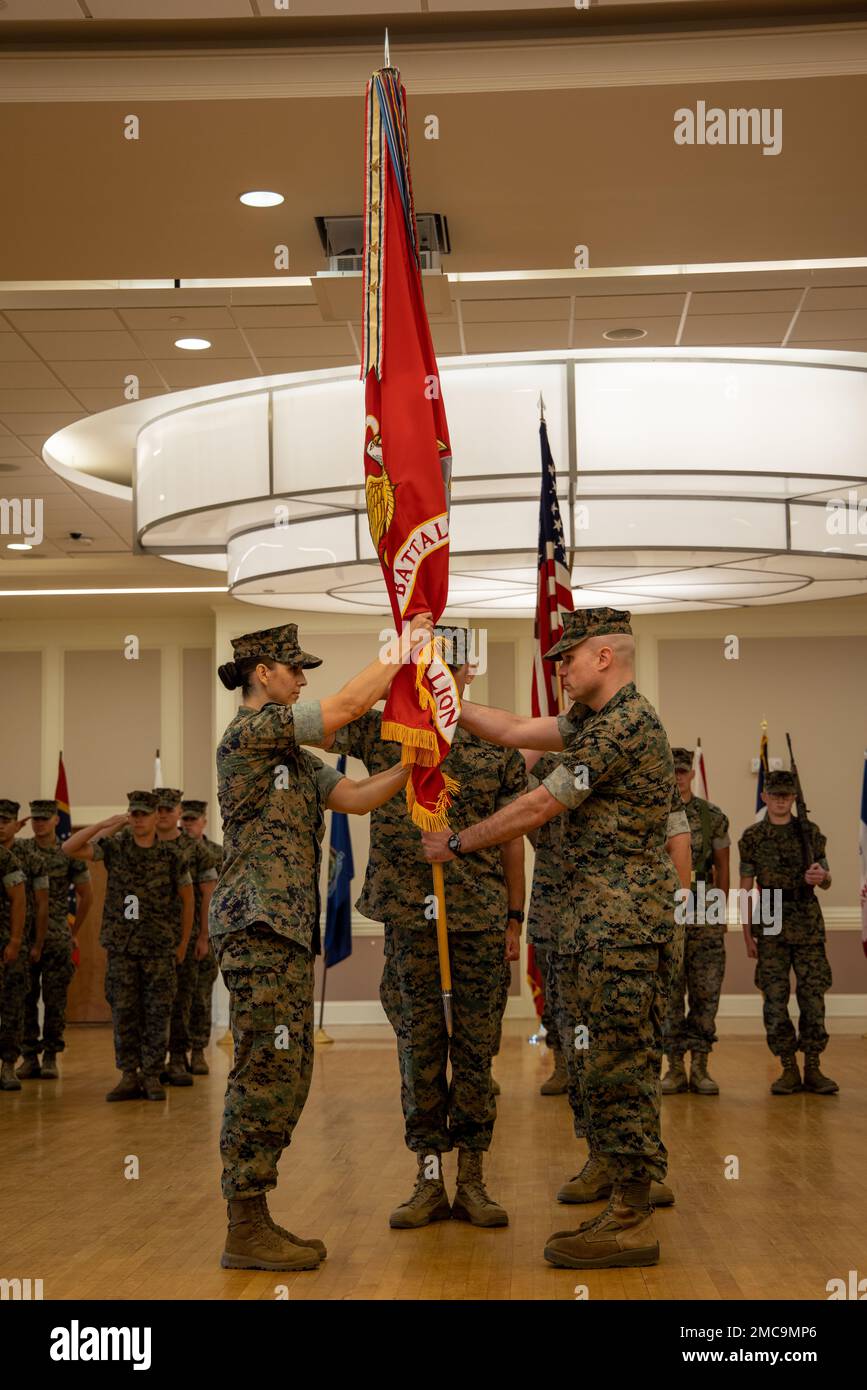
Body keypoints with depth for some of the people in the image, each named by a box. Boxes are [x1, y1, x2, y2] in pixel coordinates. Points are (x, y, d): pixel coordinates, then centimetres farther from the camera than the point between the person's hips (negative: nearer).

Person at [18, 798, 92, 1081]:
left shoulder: (70, 854, 2)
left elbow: (86, 896, 10)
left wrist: (74, 932, 12)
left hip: (57, 938, -1)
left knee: (55, 1000, 0)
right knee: (26, 998, 3)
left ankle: (50, 1057, 7)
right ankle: (30, 1056, 10)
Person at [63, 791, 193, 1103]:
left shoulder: (171, 856, 1)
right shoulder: (114, 846, 2)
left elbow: (187, 898, 9)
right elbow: (69, 848, -10)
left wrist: (184, 942, 7)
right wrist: (105, 824, -19)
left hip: (160, 948, -1)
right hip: (121, 947, 1)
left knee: (157, 1014, 1)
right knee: (123, 1013, 2)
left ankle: (151, 1076, 9)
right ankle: (128, 1076, 9)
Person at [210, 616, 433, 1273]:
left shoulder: (293, 756, 21)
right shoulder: (251, 730, -8)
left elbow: (356, 796, 14)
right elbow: (348, 706, -11)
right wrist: (403, 649, -1)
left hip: (289, 930, 10)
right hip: (259, 924, -10)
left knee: (284, 1077, 10)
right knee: (266, 1072, -9)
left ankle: (255, 1221, 16)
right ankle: (245, 1231, -4)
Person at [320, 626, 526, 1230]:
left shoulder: (499, 746, 6)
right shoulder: (382, 732, 5)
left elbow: (512, 839, 8)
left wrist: (515, 918, 4)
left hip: (481, 917, 0)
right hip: (409, 916, 0)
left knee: (477, 1049, 3)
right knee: (419, 1048, 5)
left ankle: (472, 1181, 13)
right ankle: (428, 1182, 13)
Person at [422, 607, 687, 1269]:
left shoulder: (625, 723, -15)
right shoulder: (605, 723, 18)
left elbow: (539, 806, -14)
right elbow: (516, 730, 20)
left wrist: (457, 843, -3)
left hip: (621, 917, -10)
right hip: (602, 916, 10)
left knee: (620, 1066, -6)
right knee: (613, 1066, 12)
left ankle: (633, 1225, 0)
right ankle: (626, 1210, 18)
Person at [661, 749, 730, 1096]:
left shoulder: (713, 817, 6)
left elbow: (722, 867, 11)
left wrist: (722, 912, 7)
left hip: (704, 914, 1)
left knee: (706, 991, 1)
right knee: (668, 993, 1)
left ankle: (700, 1067, 9)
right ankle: (675, 1068, 8)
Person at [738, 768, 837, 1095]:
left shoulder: (811, 832, 7)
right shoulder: (752, 837, 4)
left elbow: (826, 881, 12)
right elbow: (746, 888, 4)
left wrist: (821, 877, -13)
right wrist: (748, 934, -1)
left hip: (809, 925, 1)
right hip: (771, 928, -1)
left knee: (813, 995, 0)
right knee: (774, 998, -2)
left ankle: (812, 1068, 8)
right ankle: (788, 1069, 7)